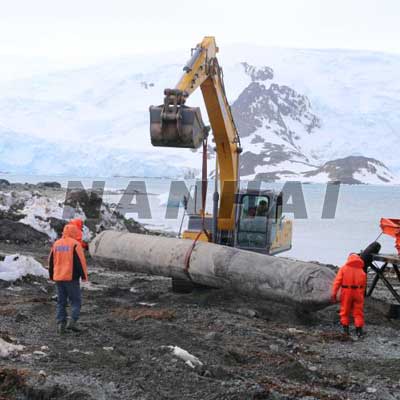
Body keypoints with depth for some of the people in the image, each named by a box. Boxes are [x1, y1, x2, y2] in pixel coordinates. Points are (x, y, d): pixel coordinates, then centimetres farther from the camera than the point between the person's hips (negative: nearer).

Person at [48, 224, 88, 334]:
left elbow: (51, 261, 16)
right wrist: (84, 276, -4)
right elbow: (80, 261, -11)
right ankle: (73, 321, -11)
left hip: (58, 278, 5)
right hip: (71, 277, -5)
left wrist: (51, 275, 24)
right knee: (76, 301, 3)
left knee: (61, 302, 11)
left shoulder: (56, 244, 11)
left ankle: (60, 323, 5)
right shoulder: (75, 244, -8)